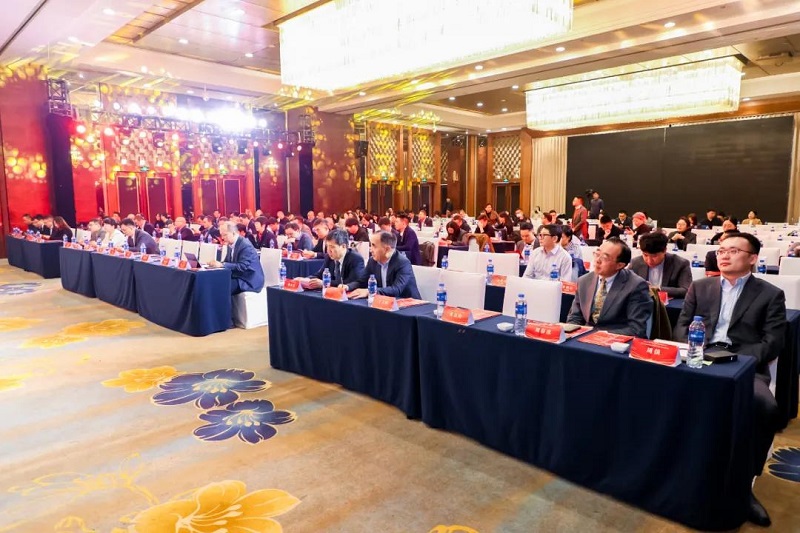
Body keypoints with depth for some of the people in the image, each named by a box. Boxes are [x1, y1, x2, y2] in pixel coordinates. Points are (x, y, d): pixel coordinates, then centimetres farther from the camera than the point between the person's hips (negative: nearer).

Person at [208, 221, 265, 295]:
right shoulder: (231, 244, 9)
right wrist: (218, 263, -12)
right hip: (238, 277, 8)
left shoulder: (245, 246, -18)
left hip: (249, 281, -8)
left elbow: (242, 267, -25)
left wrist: (222, 265, -28)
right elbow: (227, 261, 10)